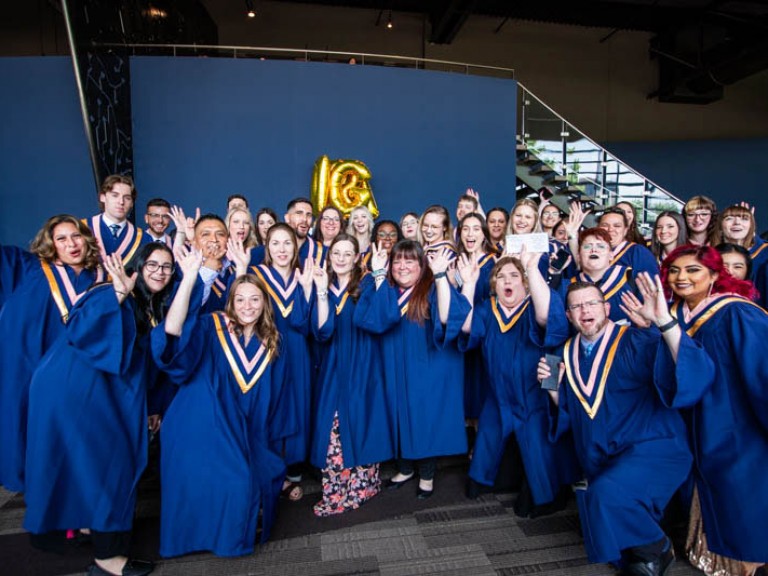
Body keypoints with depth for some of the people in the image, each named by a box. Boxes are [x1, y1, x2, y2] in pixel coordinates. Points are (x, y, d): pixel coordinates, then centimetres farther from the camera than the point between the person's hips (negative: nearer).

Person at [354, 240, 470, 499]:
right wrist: (379, 275, -20)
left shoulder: (433, 288, -7)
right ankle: (405, 468, 35)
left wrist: (440, 275, -28)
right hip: (397, 369, 3)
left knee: (427, 418, 6)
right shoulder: (386, 289, 3)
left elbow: (446, 318, -27)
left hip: (428, 370, -3)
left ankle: (427, 475, 27)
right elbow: (376, 318, -18)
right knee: (400, 417, 12)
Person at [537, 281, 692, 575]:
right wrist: (553, 386, -8)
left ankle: (655, 550, -2)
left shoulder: (637, 341, -10)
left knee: (607, 493, -31)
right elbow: (566, 415, 11)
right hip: (602, 462, 7)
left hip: (652, 448, -6)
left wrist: (664, 321, -40)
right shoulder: (568, 353, 6)